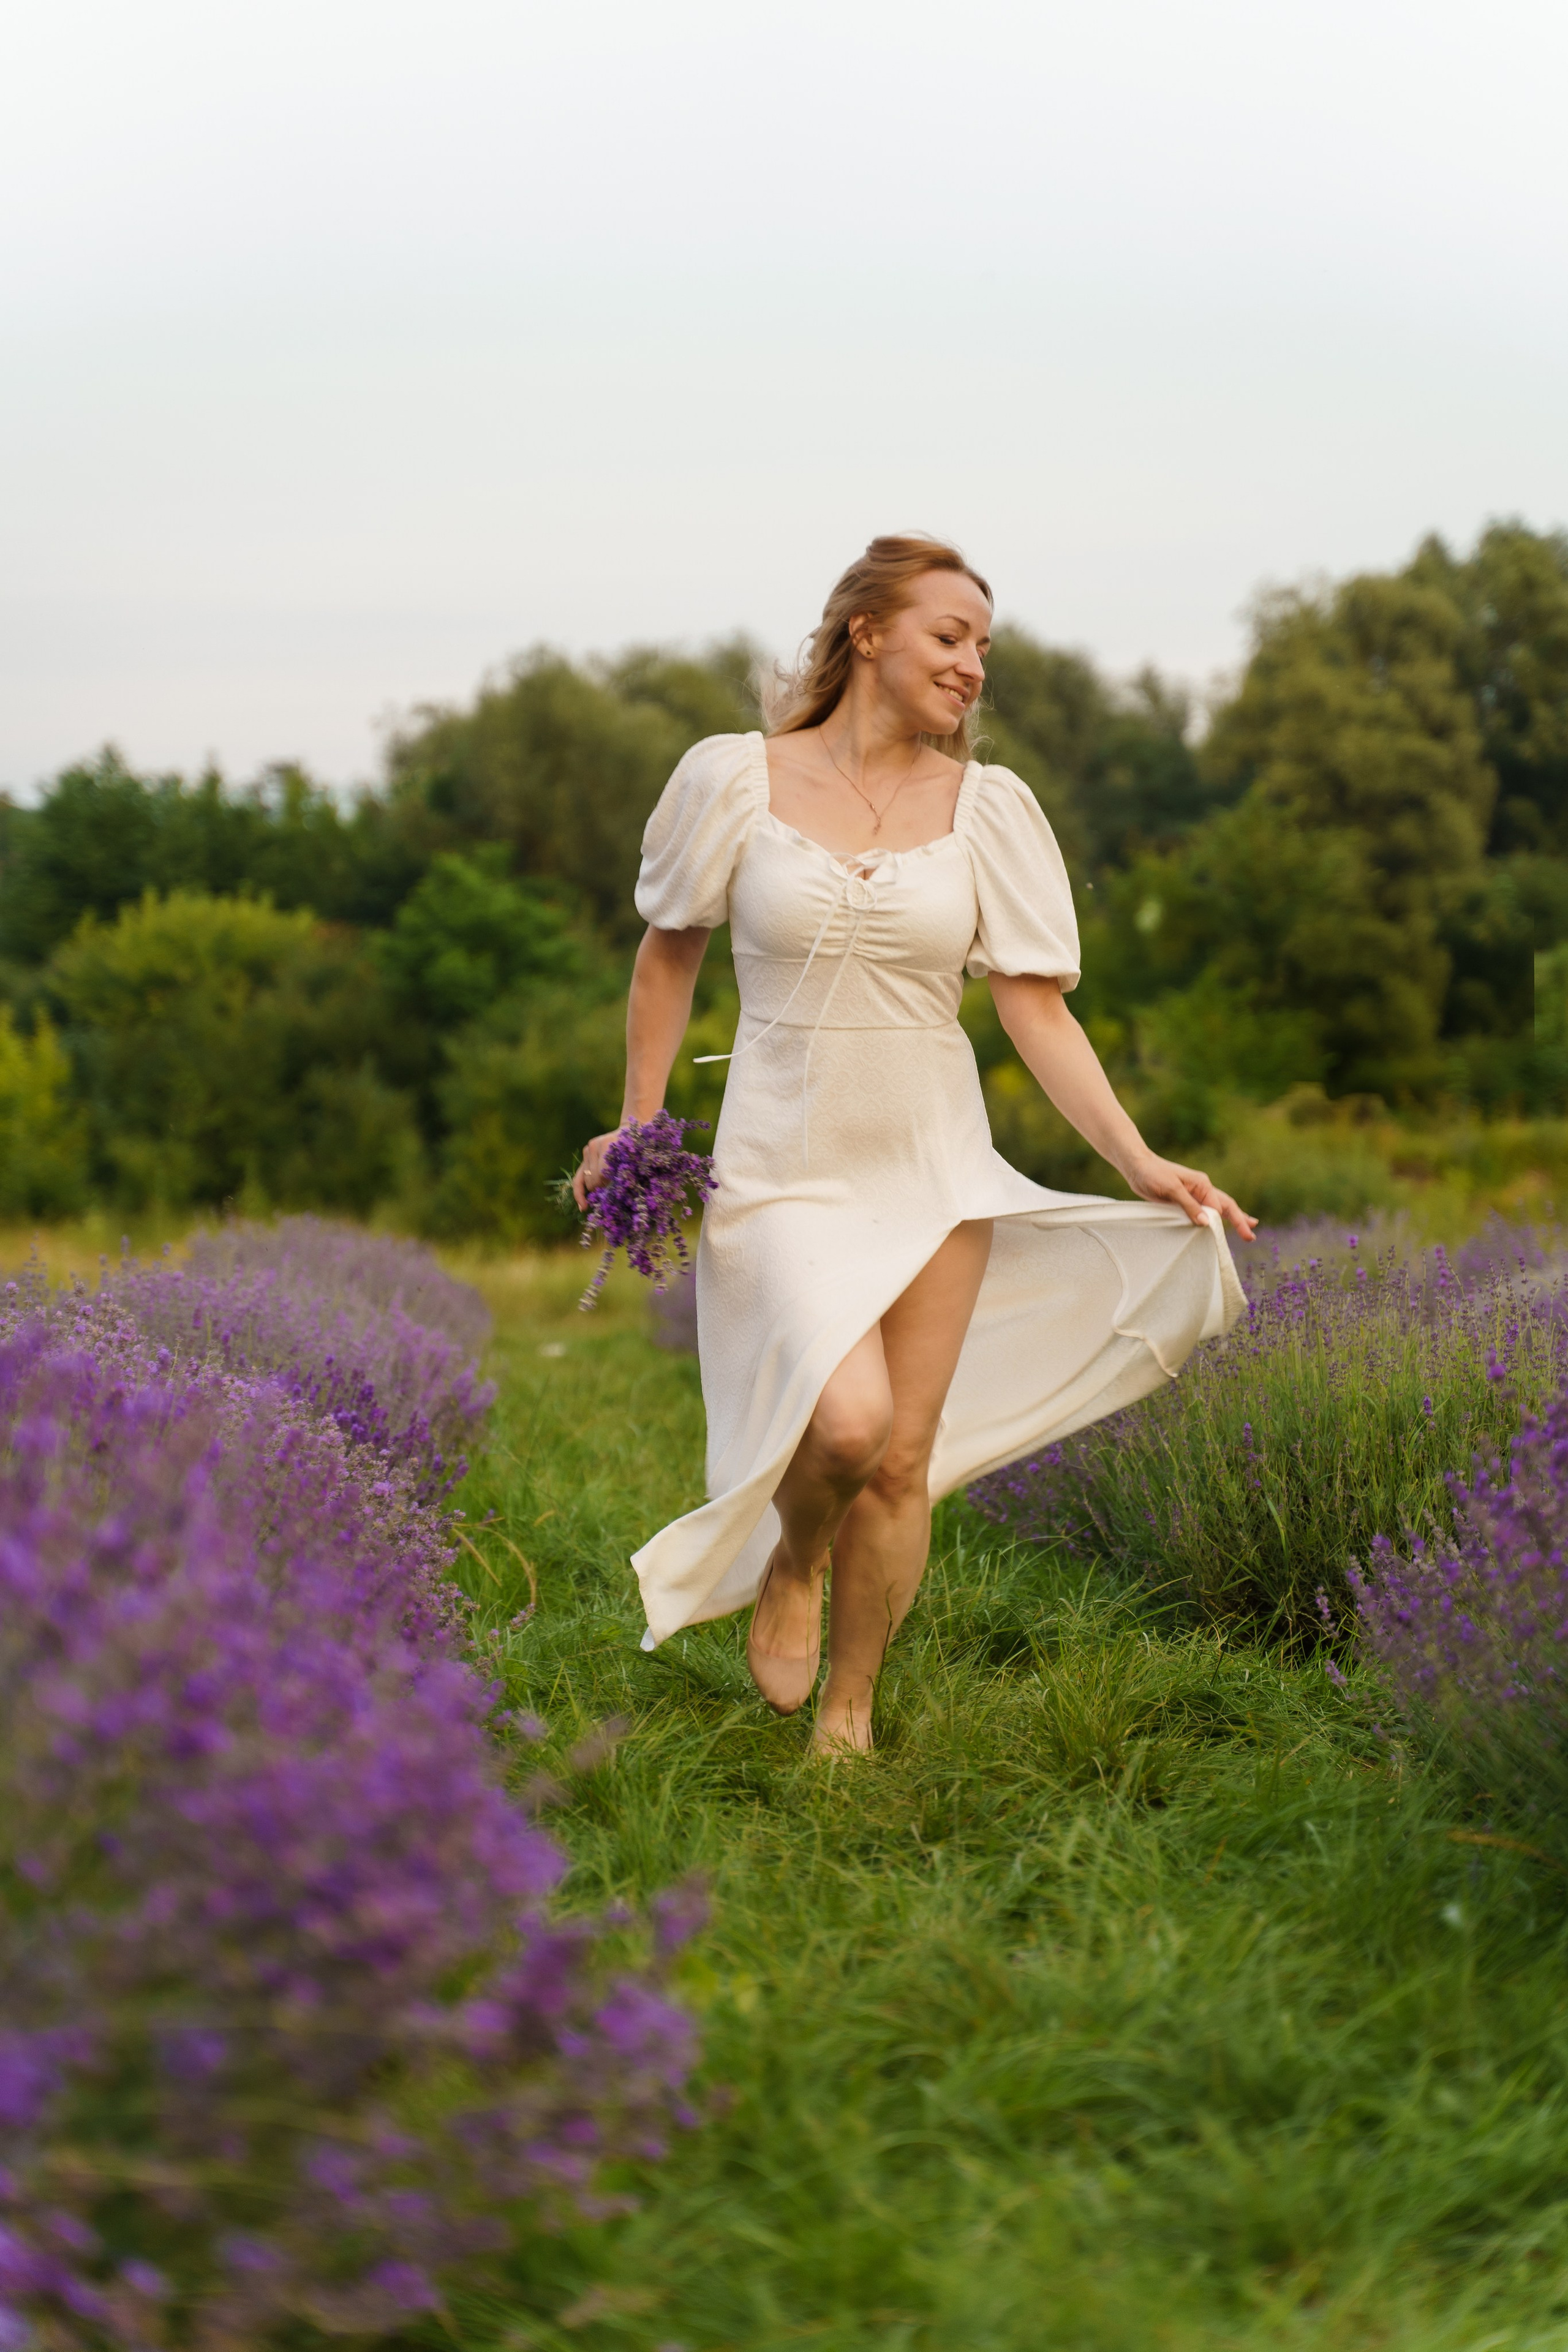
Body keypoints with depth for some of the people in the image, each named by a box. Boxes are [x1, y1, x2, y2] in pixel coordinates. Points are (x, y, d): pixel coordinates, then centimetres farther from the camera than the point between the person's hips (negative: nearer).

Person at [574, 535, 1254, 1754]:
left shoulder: (987, 806, 0)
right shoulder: (736, 778, -3)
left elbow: (1037, 1009, -2)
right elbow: (670, 953, 10)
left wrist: (1138, 1160, -12)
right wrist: (638, 1128, 11)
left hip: (934, 1162, 2)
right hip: (785, 1163, -2)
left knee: (904, 1462, 3)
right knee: (847, 1419, -23)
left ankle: (847, 1717, 22)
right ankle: (793, 1560, 11)